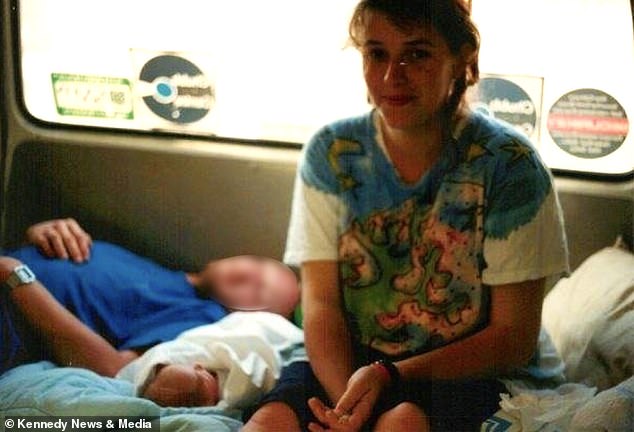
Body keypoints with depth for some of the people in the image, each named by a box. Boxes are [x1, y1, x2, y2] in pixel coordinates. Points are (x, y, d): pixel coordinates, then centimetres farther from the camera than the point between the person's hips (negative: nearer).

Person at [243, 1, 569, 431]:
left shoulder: (508, 165, -9)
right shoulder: (331, 153, 0)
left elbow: (515, 338, -8)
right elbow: (322, 303, -3)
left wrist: (389, 375, -20)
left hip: (467, 373, -2)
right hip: (351, 363, 3)